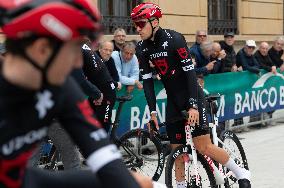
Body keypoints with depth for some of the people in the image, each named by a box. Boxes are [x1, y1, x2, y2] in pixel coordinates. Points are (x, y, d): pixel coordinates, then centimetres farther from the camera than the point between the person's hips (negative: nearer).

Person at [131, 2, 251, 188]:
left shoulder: (173, 39, -19)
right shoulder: (143, 48, 0)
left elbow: (190, 72, -21)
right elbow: (147, 80, 2)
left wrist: (193, 105, -26)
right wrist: (153, 111, -5)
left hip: (192, 96, -6)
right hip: (173, 100, 6)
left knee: (203, 147, -12)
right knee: (177, 150, 5)